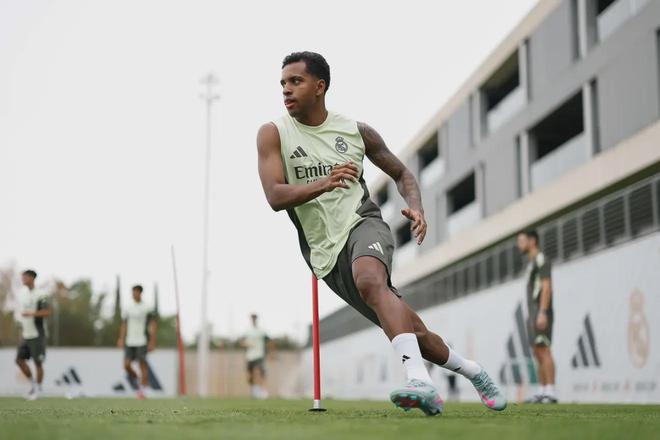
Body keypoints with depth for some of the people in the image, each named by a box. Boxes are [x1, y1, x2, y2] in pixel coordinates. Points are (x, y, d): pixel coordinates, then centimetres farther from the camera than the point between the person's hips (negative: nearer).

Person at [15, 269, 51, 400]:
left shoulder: (40, 295, -13)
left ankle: (38, 389, 14)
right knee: (19, 359, 3)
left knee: (38, 363, 0)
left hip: (37, 335, -7)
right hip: (26, 334, 7)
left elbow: (47, 312, -22)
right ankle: (33, 383, 20)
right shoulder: (22, 293, 11)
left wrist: (31, 314, -30)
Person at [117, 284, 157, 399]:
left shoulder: (147, 308, -2)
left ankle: (143, 390, 1)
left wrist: (152, 341, -8)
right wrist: (121, 339, 9)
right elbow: (124, 325, 16)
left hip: (142, 341, -4)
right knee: (126, 365, -5)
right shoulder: (127, 309, 9)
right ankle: (137, 381, 19)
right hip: (130, 342, 4)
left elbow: (153, 325, -2)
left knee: (142, 364, -6)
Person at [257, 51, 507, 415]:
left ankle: (419, 379, -47)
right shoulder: (273, 134, 1)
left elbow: (401, 173, 18)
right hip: (326, 252, 1)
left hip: (362, 224, -1)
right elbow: (275, 197, -12)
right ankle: (474, 372, 27)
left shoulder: (357, 131, 5)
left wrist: (415, 208, -2)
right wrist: (324, 184, -28)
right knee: (410, 331, 5)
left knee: (369, 280, -38)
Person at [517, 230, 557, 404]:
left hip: (542, 313, -10)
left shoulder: (541, 259, -6)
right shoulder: (532, 264, 24)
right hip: (533, 314, 10)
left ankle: (550, 393, -18)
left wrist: (542, 313, -26)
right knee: (538, 354, 6)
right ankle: (541, 393, 6)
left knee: (544, 351, -15)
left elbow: (547, 287, -17)